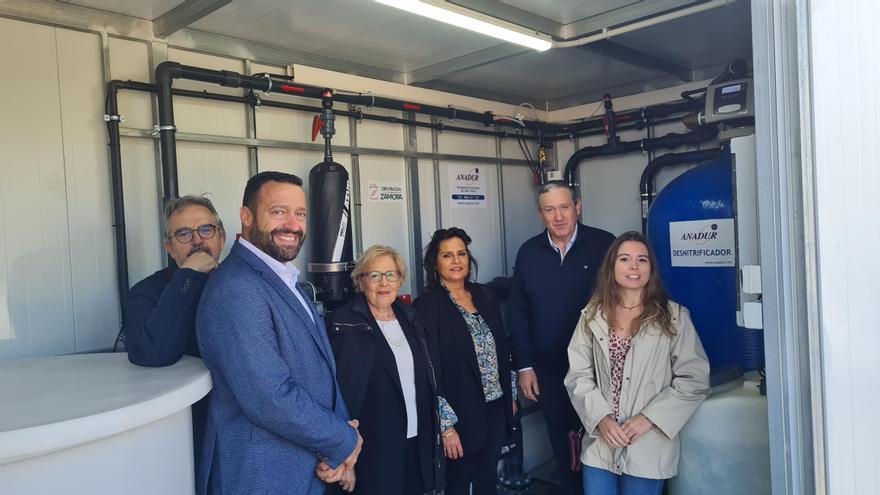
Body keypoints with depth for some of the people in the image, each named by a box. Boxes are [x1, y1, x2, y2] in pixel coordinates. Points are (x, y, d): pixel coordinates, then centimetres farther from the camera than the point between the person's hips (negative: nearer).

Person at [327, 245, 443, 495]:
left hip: (418, 445, 6)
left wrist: (434, 433, 12)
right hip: (375, 449, -5)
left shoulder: (410, 317, 8)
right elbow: (342, 391, -13)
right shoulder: (346, 324, -11)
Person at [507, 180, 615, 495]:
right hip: (549, 369, 3)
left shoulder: (604, 245, -8)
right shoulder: (528, 252, 1)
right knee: (562, 445, 15)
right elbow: (517, 312, 4)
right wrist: (524, 366, 1)